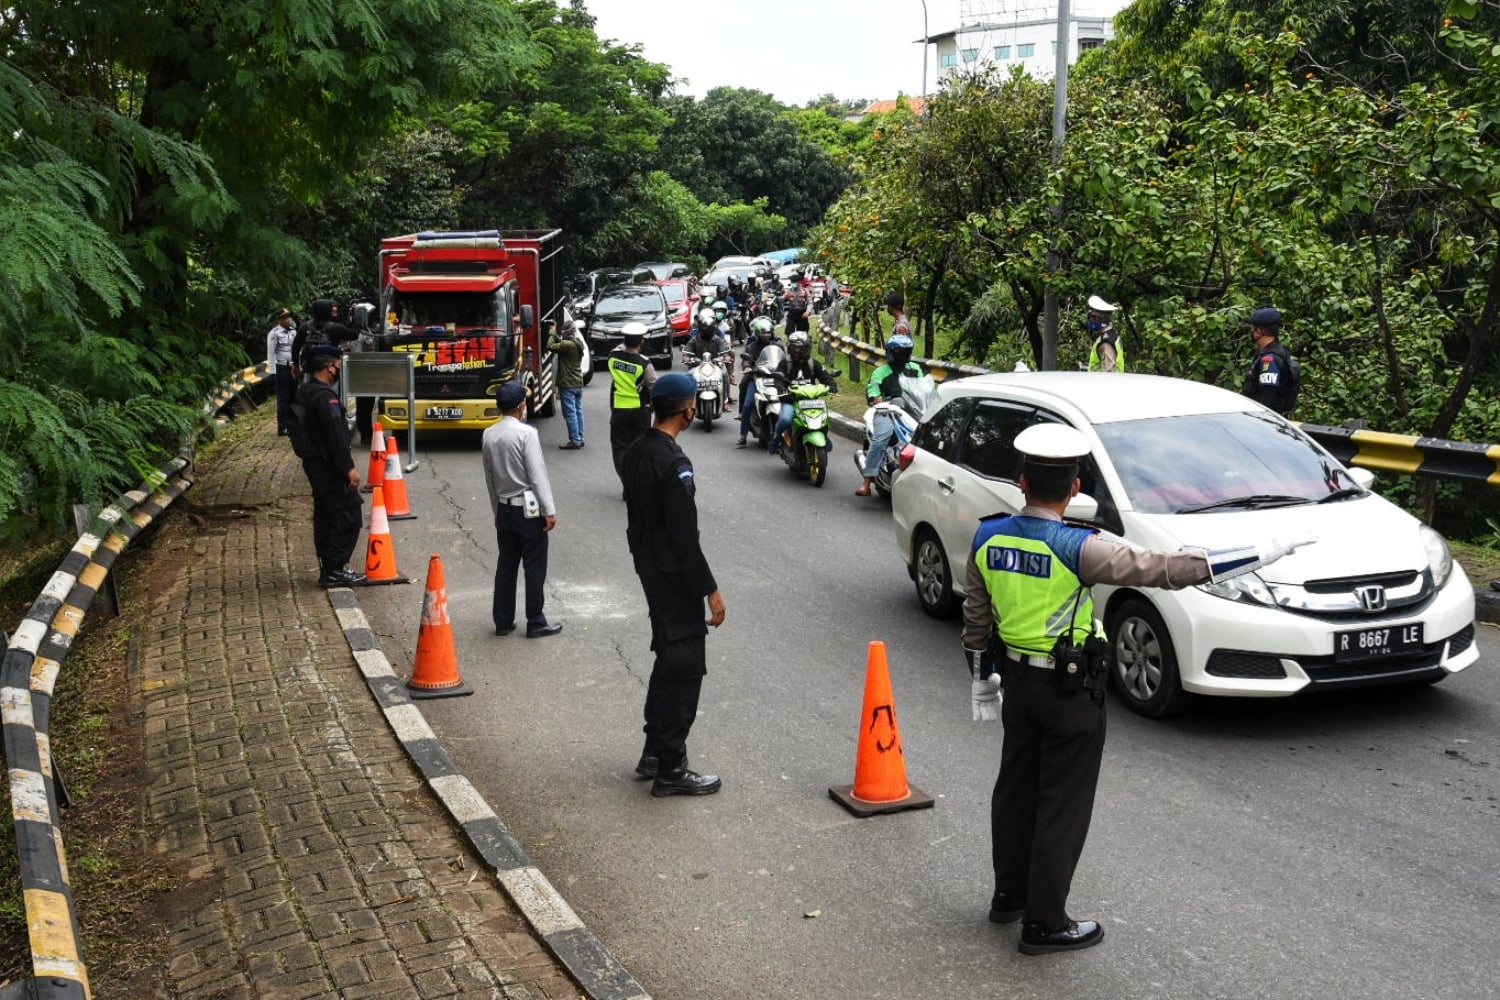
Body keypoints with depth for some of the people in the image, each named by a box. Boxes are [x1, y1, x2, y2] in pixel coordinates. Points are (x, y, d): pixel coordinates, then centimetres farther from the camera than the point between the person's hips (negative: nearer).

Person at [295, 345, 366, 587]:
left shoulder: (305, 391, 14)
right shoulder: (324, 395, -19)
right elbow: (335, 435, -23)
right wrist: (348, 467, -21)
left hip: (315, 464, 10)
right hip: (329, 467, -10)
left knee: (325, 517, 14)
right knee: (348, 517, -7)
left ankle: (328, 569, 19)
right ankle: (335, 570, -6)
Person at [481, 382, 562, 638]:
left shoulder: (488, 435, 3)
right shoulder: (526, 433, -16)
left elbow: (489, 477, 10)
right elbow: (537, 475, -17)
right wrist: (549, 510, -13)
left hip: (504, 509, 6)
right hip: (529, 509, -6)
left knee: (506, 565, 12)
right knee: (535, 568, 3)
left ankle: (503, 622, 17)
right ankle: (536, 624, 8)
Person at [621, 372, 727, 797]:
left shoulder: (636, 452, 6)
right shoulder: (673, 463, -23)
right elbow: (685, 536, -23)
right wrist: (710, 590, -18)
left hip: (649, 568, 10)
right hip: (674, 576, -10)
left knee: (667, 658, 21)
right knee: (684, 667, -2)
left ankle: (655, 752, 29)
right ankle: (671, 770, 4)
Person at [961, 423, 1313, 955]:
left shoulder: (988, 539, -6)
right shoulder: (1075, 549, -25)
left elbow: (976, 617, 5)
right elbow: (1165, 569, -27)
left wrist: (980, 678, 20)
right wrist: (1263, 552, -23)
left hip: (1017, 679, 6)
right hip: (1071, 691, -6)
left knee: (1016, 789, 19)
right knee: (1062, 806, 5)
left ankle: (1009, 895, 34)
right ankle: (1045, 923, 15)